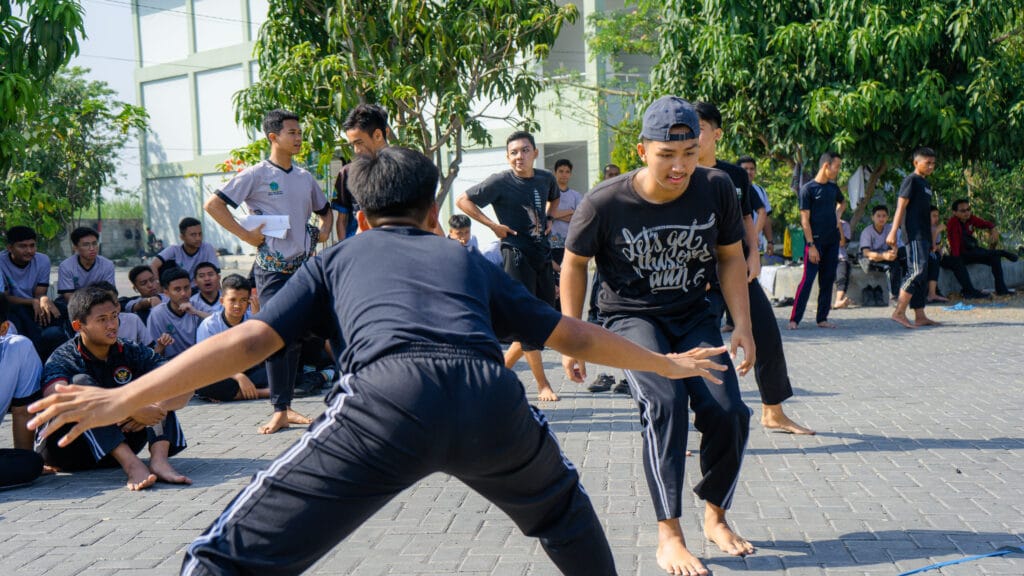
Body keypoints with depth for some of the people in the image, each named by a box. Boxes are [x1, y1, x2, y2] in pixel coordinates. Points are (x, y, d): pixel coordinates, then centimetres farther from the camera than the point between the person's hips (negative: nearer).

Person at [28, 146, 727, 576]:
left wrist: (122, 399, 14)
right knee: (560, 504, 36)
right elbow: (575, 336, 40)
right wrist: (667, 364, 54)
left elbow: (248, 340, 15)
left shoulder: (339, 257, 29)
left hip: (389, 397, -3)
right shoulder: (469, 260, 34)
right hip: (494, 397, 3)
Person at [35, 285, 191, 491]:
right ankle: (132, 465, -42)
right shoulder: (63, 359, -9)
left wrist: (158, 407, -32)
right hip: (68, 449, -4)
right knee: (81, 382, -27)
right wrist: (131, 409, -38)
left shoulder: (132, 353, 1)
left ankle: (159, 459, -32)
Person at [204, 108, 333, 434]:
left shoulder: (306, 178, 14)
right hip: (272, 269, -5)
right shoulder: (256, 175, -3)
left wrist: (324, 230, 8)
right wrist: (246, 235, -12)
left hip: (304, 266, 5)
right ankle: (279, 411, -1)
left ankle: (286, 407, 16)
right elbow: (213, 205, -8)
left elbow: (325, 210, 30)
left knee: (297, 337, 7)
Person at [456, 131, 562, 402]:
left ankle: (501, 370, 22)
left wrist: (548, 219, 12)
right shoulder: (500, 182, -9)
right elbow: (462, 200, -7)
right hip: (516, 254, -7)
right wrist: (493, 225, -11)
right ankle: (543, 385, 2)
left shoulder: (546, 179, 7)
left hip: (543, 253, 7)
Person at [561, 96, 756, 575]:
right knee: (665, 401, -27)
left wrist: (742, 324, -5)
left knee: (728, 413, -10)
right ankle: (669, 536, -17)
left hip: (694, 315, 3)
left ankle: (715, 517, 16)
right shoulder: (606, 203, -21)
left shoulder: (716, 189, -13)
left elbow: (731, 257, 2)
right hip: (632, 318, -3)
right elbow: (575, 263, -5)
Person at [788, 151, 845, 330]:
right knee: (808, 279, -10)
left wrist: (837, 218, 14)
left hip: (832, 241, 7)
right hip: (815, 241, -7)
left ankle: (822, 318, 14)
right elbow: (805, 220, -12)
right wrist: (811, 245, -17)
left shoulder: (833, 187, 11)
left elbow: (841, 203, 35)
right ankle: (794, 319, -6)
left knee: (828, 279, 7)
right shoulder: (807, 189, -8)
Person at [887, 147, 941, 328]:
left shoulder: (925, 183, 21)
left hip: (924, 235, 10)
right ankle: (899, 312, -17)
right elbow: (901, 206, -13)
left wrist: (931, 240, 24)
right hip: (915, 234, -10)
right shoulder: (911, 180, -6)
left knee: (922, 276, 8)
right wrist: (893, 232, -21)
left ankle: (920, 316, 10)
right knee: (917, 271, -17)